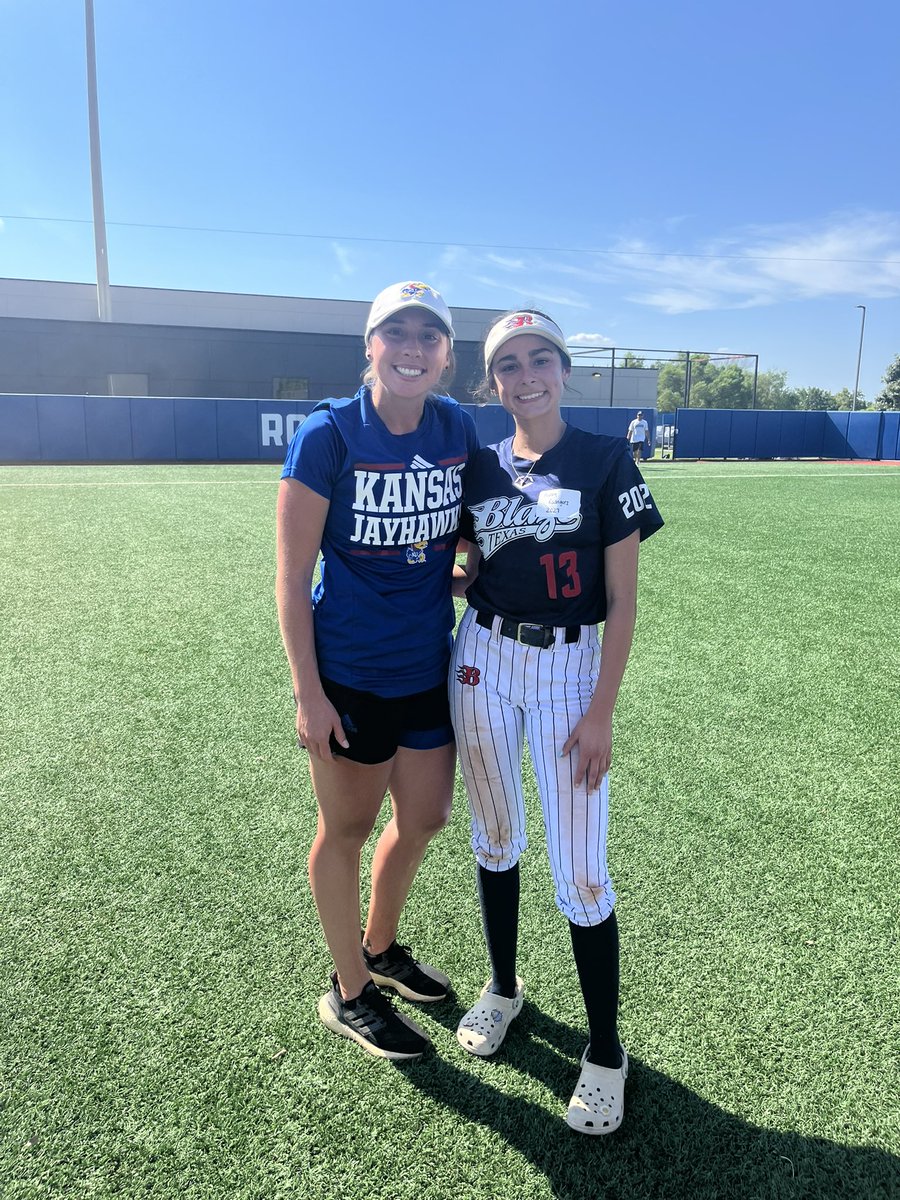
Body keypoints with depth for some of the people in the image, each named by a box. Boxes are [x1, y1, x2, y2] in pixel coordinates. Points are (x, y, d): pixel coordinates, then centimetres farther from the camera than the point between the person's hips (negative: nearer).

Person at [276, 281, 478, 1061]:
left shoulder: (459, 429, 0)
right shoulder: (329, 435, -14)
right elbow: (293, 574, -12)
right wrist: (307, 691, -14)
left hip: (432, 667, 6)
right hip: (351, 674, -5)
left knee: (425, 819, 18)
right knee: (347, 828, 12)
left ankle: (381, 947, 47)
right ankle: (350, 993, 36)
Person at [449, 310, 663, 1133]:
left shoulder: (606, 462, -5)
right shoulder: (480, 468, 5)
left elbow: (622, 599, -7)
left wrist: (602, 711, -11)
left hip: (568, 670, -3)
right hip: (482, 661, 4)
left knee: (581, 875, -1)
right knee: (496, 840, 17)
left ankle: (606, 1052, 22)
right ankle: (504, 988, 41)